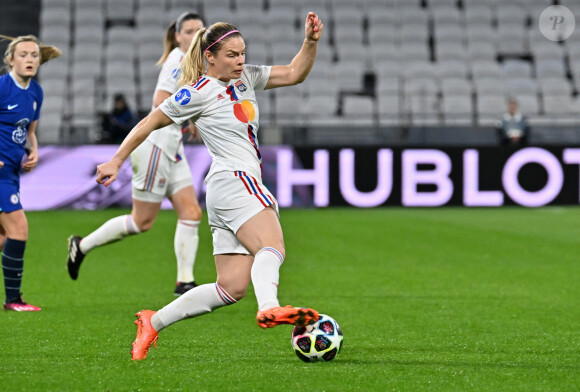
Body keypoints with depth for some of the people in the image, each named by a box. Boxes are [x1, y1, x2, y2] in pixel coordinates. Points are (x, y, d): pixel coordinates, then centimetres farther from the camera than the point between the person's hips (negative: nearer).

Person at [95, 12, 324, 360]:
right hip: (233, 179, -8)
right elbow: (152, 122, 2)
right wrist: (116, 161, 5)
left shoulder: (245, 77, 17)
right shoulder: (200, 92, -4)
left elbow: (294, 74, 18)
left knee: (232, 287, 1)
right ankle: (269, 308, -59)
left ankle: (154, 322, 7)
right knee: (272, 247, -31)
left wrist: (311, 41, 1)